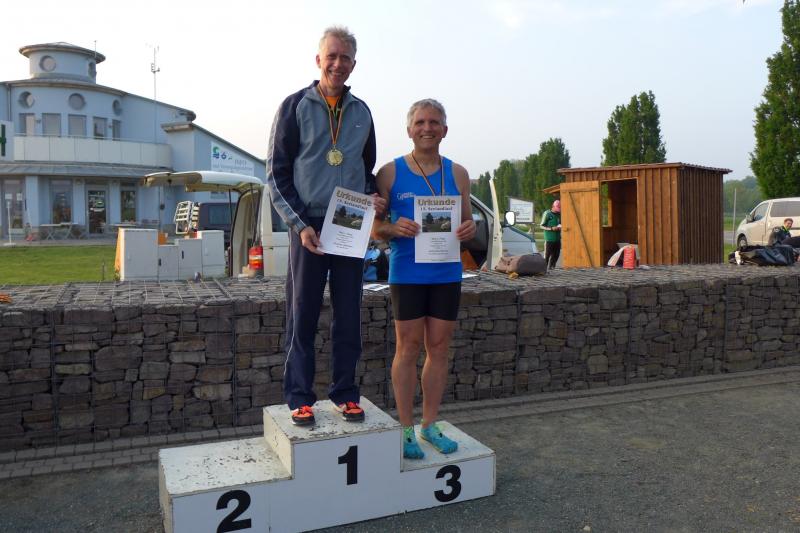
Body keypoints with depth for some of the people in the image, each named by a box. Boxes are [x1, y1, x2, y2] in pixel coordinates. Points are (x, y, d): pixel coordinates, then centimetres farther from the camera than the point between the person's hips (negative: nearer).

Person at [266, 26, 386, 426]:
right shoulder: (295, 107, 1)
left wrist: (373, 198, 0)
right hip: (308, 225, -3)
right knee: (302, 316, 2)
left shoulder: (361, 112, 12)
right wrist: (300, 224, -11)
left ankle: (345, 393, 18)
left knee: (348, 316, 7)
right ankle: (299, 397, 12)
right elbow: (276, 174, -1)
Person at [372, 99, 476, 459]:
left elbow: (467, 222, 14)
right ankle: (406, 429, 13)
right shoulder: (390, 173, 1)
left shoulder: (457, 174, 10)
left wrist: (469, 230, -9)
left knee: (439, 349, 9)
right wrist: (394, 228, -20)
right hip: (407, 273, -3)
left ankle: (430, 425, 22)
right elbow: (373, 228, 1)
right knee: (408, 348, 2)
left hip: (447, 274, 3)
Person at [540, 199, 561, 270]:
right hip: (549, 238, -6)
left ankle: (551, 267, 18)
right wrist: (552, 228, -17)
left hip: (557, 238, 6)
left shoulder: (559, 214, 10)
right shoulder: (547, 214, -7)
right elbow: (542, 226, -6)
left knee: (556, 254, 8)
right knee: (547, 254, -4)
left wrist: (560, 227, 0)